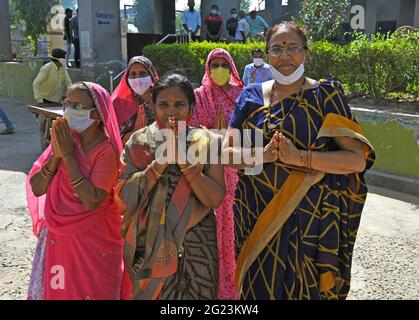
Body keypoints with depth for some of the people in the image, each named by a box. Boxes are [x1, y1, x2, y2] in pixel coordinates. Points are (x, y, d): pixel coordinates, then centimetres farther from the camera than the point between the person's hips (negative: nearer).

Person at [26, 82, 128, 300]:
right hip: (56, 237, 5)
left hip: (93, 241, -5)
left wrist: (68, 155, -24)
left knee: (90, 291, 11)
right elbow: (36, 189, -3)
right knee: (50, 289, 19)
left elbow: (92, 202, -27)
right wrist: (56, 154, -18)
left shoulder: (106, 150, -18)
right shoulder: (64, 138, -2)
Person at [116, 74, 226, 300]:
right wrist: (159, 162, -21)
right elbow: (123, 199, -11)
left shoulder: (207, 142, -3)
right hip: (147, 246, 1)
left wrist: (184, 159, -22)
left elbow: (215, 199, -12)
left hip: (196, 247, 0)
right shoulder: (139, 142, -2)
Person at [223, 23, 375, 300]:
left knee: (304, 287, 9)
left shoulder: (326, 95, -4)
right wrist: (262, 155, -20)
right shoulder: (251, 96, 5)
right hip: (257, 214, 3)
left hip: (309, 219, -2)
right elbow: (227, 151, -1)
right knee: (258, 286, 15)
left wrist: (299, 157, -22)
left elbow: (358, 159, -11)